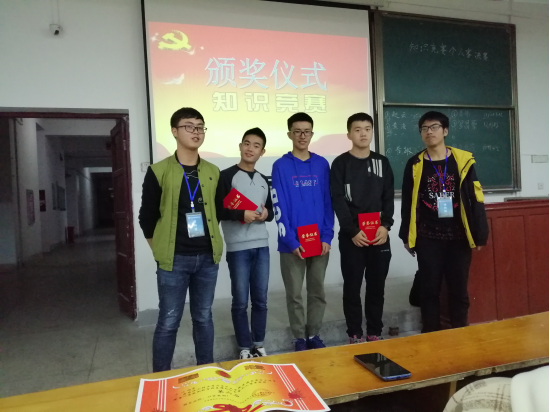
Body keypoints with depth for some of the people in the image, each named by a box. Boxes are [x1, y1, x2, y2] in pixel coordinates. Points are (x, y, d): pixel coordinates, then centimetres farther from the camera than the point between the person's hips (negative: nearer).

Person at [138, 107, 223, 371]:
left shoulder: (213, 173, 6)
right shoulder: (159, 171, -5)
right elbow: (147, 218, 0)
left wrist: (212, 241, 11)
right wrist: (161, 251, 1)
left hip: (207, 257, 4)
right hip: (174, 259, -3)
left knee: (203, 317, 15)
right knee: (169, 321, 5)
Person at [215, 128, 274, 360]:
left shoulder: (263, 180, 14)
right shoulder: (226, 176, -3)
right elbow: (216, 210, -9)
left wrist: (266, 214, -2)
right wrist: (241, 214, -19)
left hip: (262, 246, 5)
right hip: (238, 248, -5)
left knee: (261, 300, 11)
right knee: (240, 302, 4)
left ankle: (259, 345, 25)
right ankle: (245, 348, 19)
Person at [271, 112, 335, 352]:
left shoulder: (322, 164, 5)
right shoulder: (281, 166, -3)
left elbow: (328, 203, 4)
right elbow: (279, 208, -7)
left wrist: (327, 237, -5)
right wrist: (291, 242, -13)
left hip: (320, 241, 3)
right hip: (292, 244, -2)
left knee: (318, 292, 12)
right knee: (294, 294, 7)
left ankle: (314, 335, 28)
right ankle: (300, 338, 23)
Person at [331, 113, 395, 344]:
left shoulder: (382, 162, 10)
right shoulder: (341, 164, 0)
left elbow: (389, 198, 6)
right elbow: (338, 201, -7)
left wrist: (386, 226, -8)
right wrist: (353, 231, -14)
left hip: (379, 236, 3)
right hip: (351, 237, -3)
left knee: (377, 287, 9)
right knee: (352, 287, 3)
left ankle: (375, 334, 22)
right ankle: (355, 335, 15)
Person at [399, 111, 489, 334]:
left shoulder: (463, 160, 1)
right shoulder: (415, 165, 2)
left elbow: (475, 199, 3)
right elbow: (408, 204, 5)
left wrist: (479, 233, 1)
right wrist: (407, 237, 5)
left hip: (459, 236, 0)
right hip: (428, 238, 0)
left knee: (459, 290, 9)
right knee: (429, 290, 7)